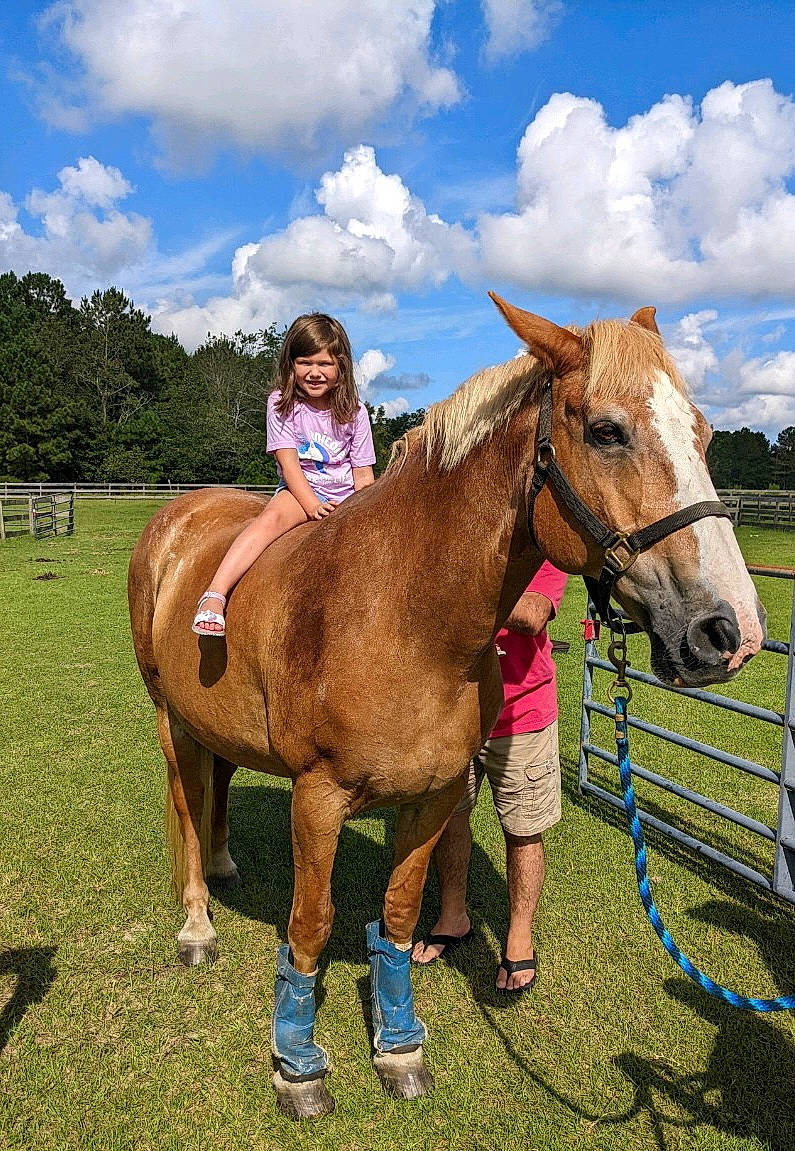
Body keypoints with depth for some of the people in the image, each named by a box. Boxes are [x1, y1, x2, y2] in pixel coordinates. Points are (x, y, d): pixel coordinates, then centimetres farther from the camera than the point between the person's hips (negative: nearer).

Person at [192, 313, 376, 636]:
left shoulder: (354, 412, 3)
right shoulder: (281, 404, -1)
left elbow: (363, 477, 3)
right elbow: (288, 463, -9)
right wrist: (312, 505, -22)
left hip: (345, 498, 3)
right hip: (298, 490, -3)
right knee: (273, 516, -33)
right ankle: (214, 597, -44)